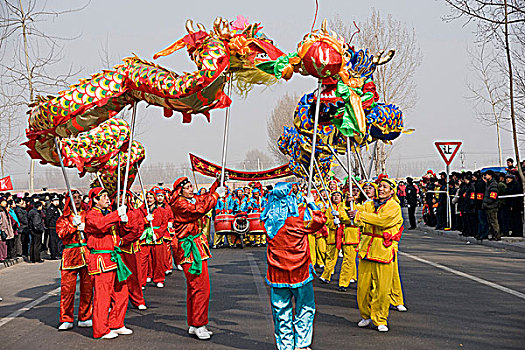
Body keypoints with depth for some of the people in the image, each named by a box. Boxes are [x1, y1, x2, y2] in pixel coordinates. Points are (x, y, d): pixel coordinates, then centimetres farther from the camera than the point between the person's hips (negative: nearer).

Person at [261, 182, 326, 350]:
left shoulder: (269, 218, -3)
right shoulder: (301, 215, -14)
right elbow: (320, 220, 1)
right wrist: (311, 203, 15)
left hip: (277, 272, 3)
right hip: (299, 271, -3)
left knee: (281, 311, 12)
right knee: (305, 308, 12)